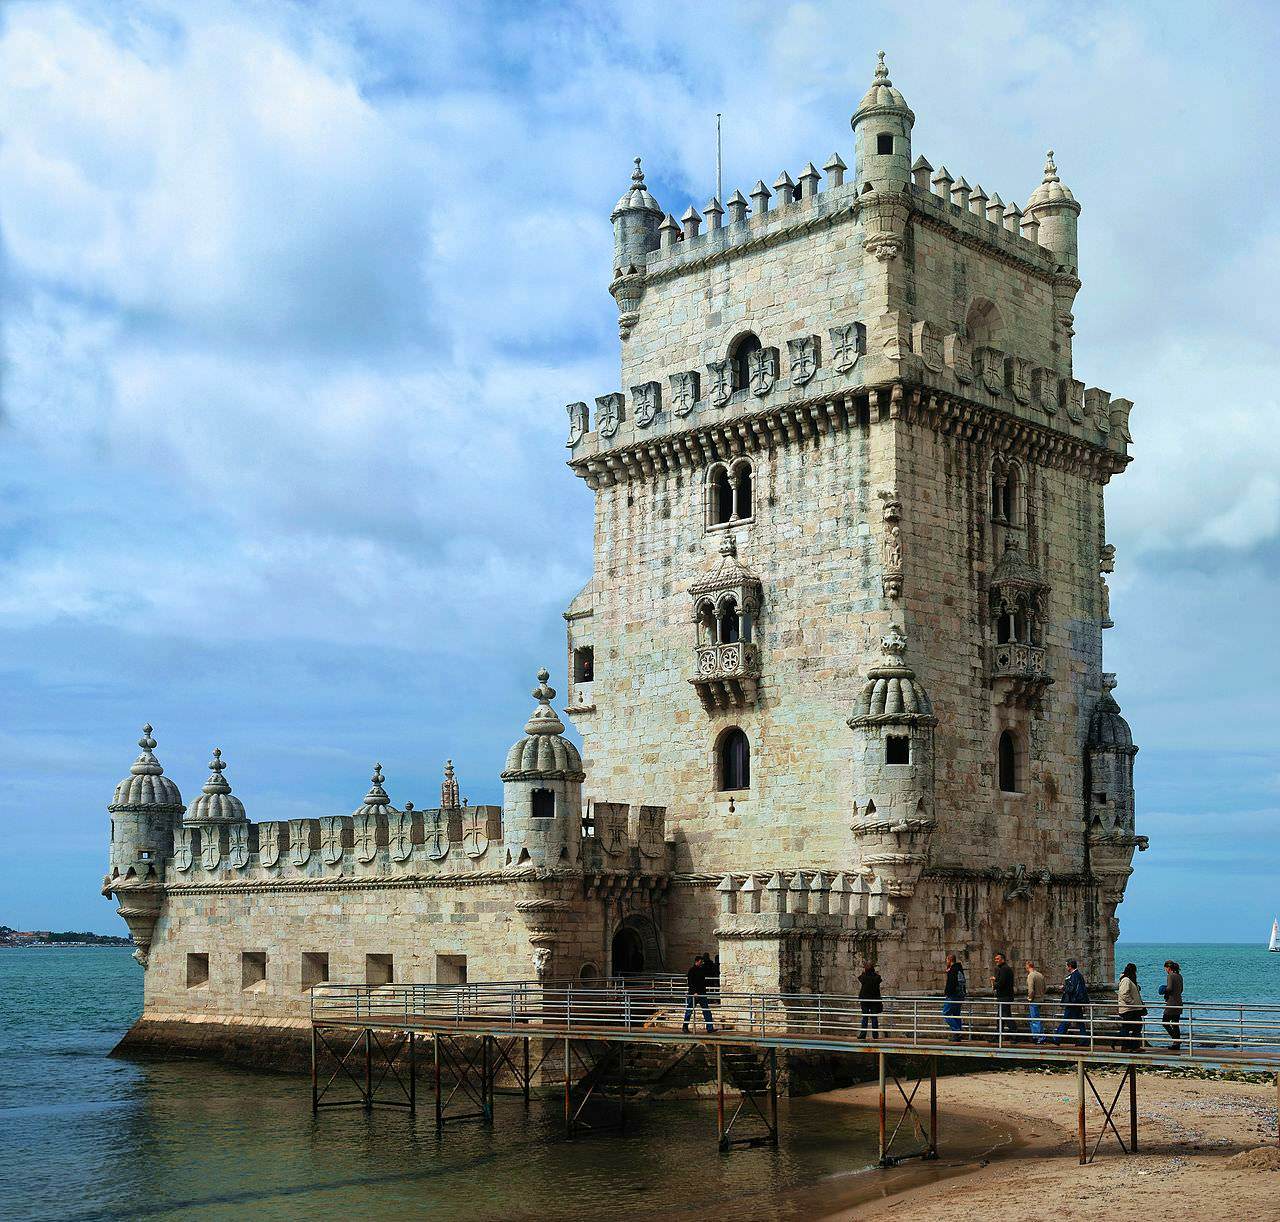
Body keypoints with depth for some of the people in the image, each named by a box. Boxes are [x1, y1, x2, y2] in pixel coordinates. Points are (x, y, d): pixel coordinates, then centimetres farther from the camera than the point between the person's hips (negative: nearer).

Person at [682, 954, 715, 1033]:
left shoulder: (702, 970, 14)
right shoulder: (692, 970, -7)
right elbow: (690, 983, -14)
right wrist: (695, 992, -22)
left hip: (702, 994, 7)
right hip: (693, 994, -7)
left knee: (707, 1011, 0)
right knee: (689, 1011, 2)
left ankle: (710, 1028, -1)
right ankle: (685, 1027, 13)